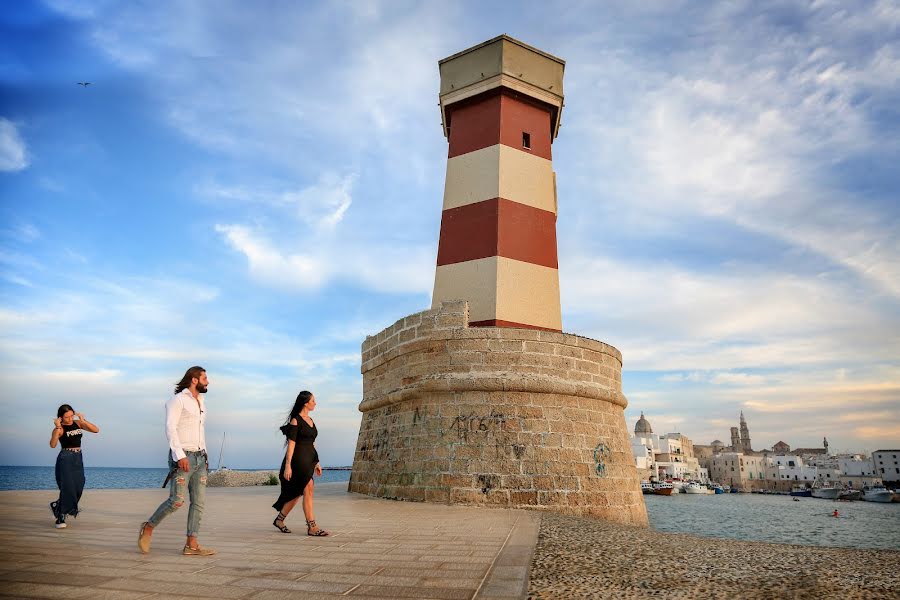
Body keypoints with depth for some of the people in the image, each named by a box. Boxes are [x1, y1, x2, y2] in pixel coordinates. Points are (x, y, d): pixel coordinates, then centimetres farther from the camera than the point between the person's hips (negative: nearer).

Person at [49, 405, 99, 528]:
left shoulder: (78, 423, 6)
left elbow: (96, 430, 0)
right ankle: (60, 517, 4)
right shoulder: (59, 428, -9)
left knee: (78, 488, 7)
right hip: (65, 459, -5)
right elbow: (53, 445, -26)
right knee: (67, 488, -8)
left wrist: (83, 421, -11)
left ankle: (58, 505, 33)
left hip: (78, 459, 5)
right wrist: (57, 428, -31)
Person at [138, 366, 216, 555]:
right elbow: (170, 428, -16)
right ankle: (148, 527, 13)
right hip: (182, 457, -8)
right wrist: (180, 455, -24)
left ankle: (191, 545, 5)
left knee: (199, 502, 2)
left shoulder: (201, 403, 19)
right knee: (177, 500, -11)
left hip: (199, 457, 8)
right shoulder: (178, 400, -6)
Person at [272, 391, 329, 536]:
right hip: (298, 458, -8)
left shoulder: (310, 420, 15)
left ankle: (279, 520, 28)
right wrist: (287, 466, -17)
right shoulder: (295, 420, -9)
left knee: (297, 493, 13)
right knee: (308, 490, -11)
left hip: (309, 459, 8)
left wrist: (316, 463, 19)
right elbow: (291, 444, -13)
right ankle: (312, 527, -7)